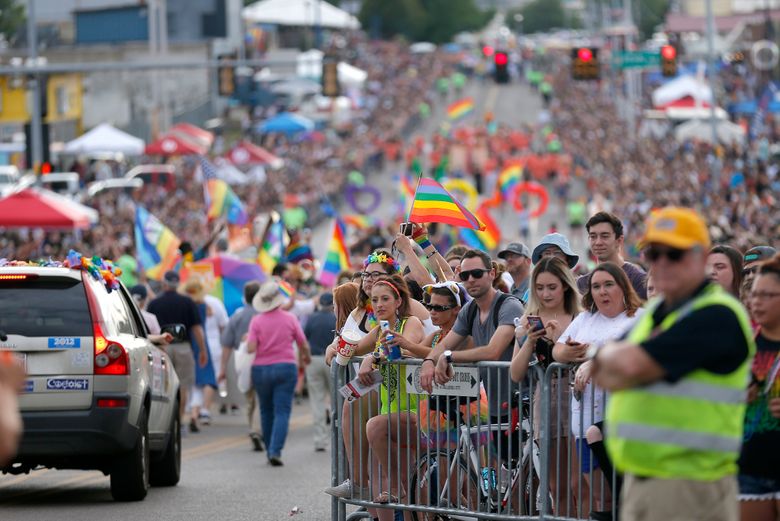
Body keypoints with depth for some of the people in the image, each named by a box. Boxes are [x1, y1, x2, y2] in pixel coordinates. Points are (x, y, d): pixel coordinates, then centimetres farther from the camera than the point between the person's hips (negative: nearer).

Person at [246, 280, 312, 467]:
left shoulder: (256, 321, -4)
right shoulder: (290, 318, -2)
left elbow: (251, 348, -12)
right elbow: (304, 345, 5)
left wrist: (247, 341, 10)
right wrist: (305, 357, 26)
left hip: (261, 369, 1)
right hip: (285, 367, -1)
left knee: (266, 411, 15)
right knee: (282, 411, -3)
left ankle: (270, 450, 21)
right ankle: (275, 451, -18)